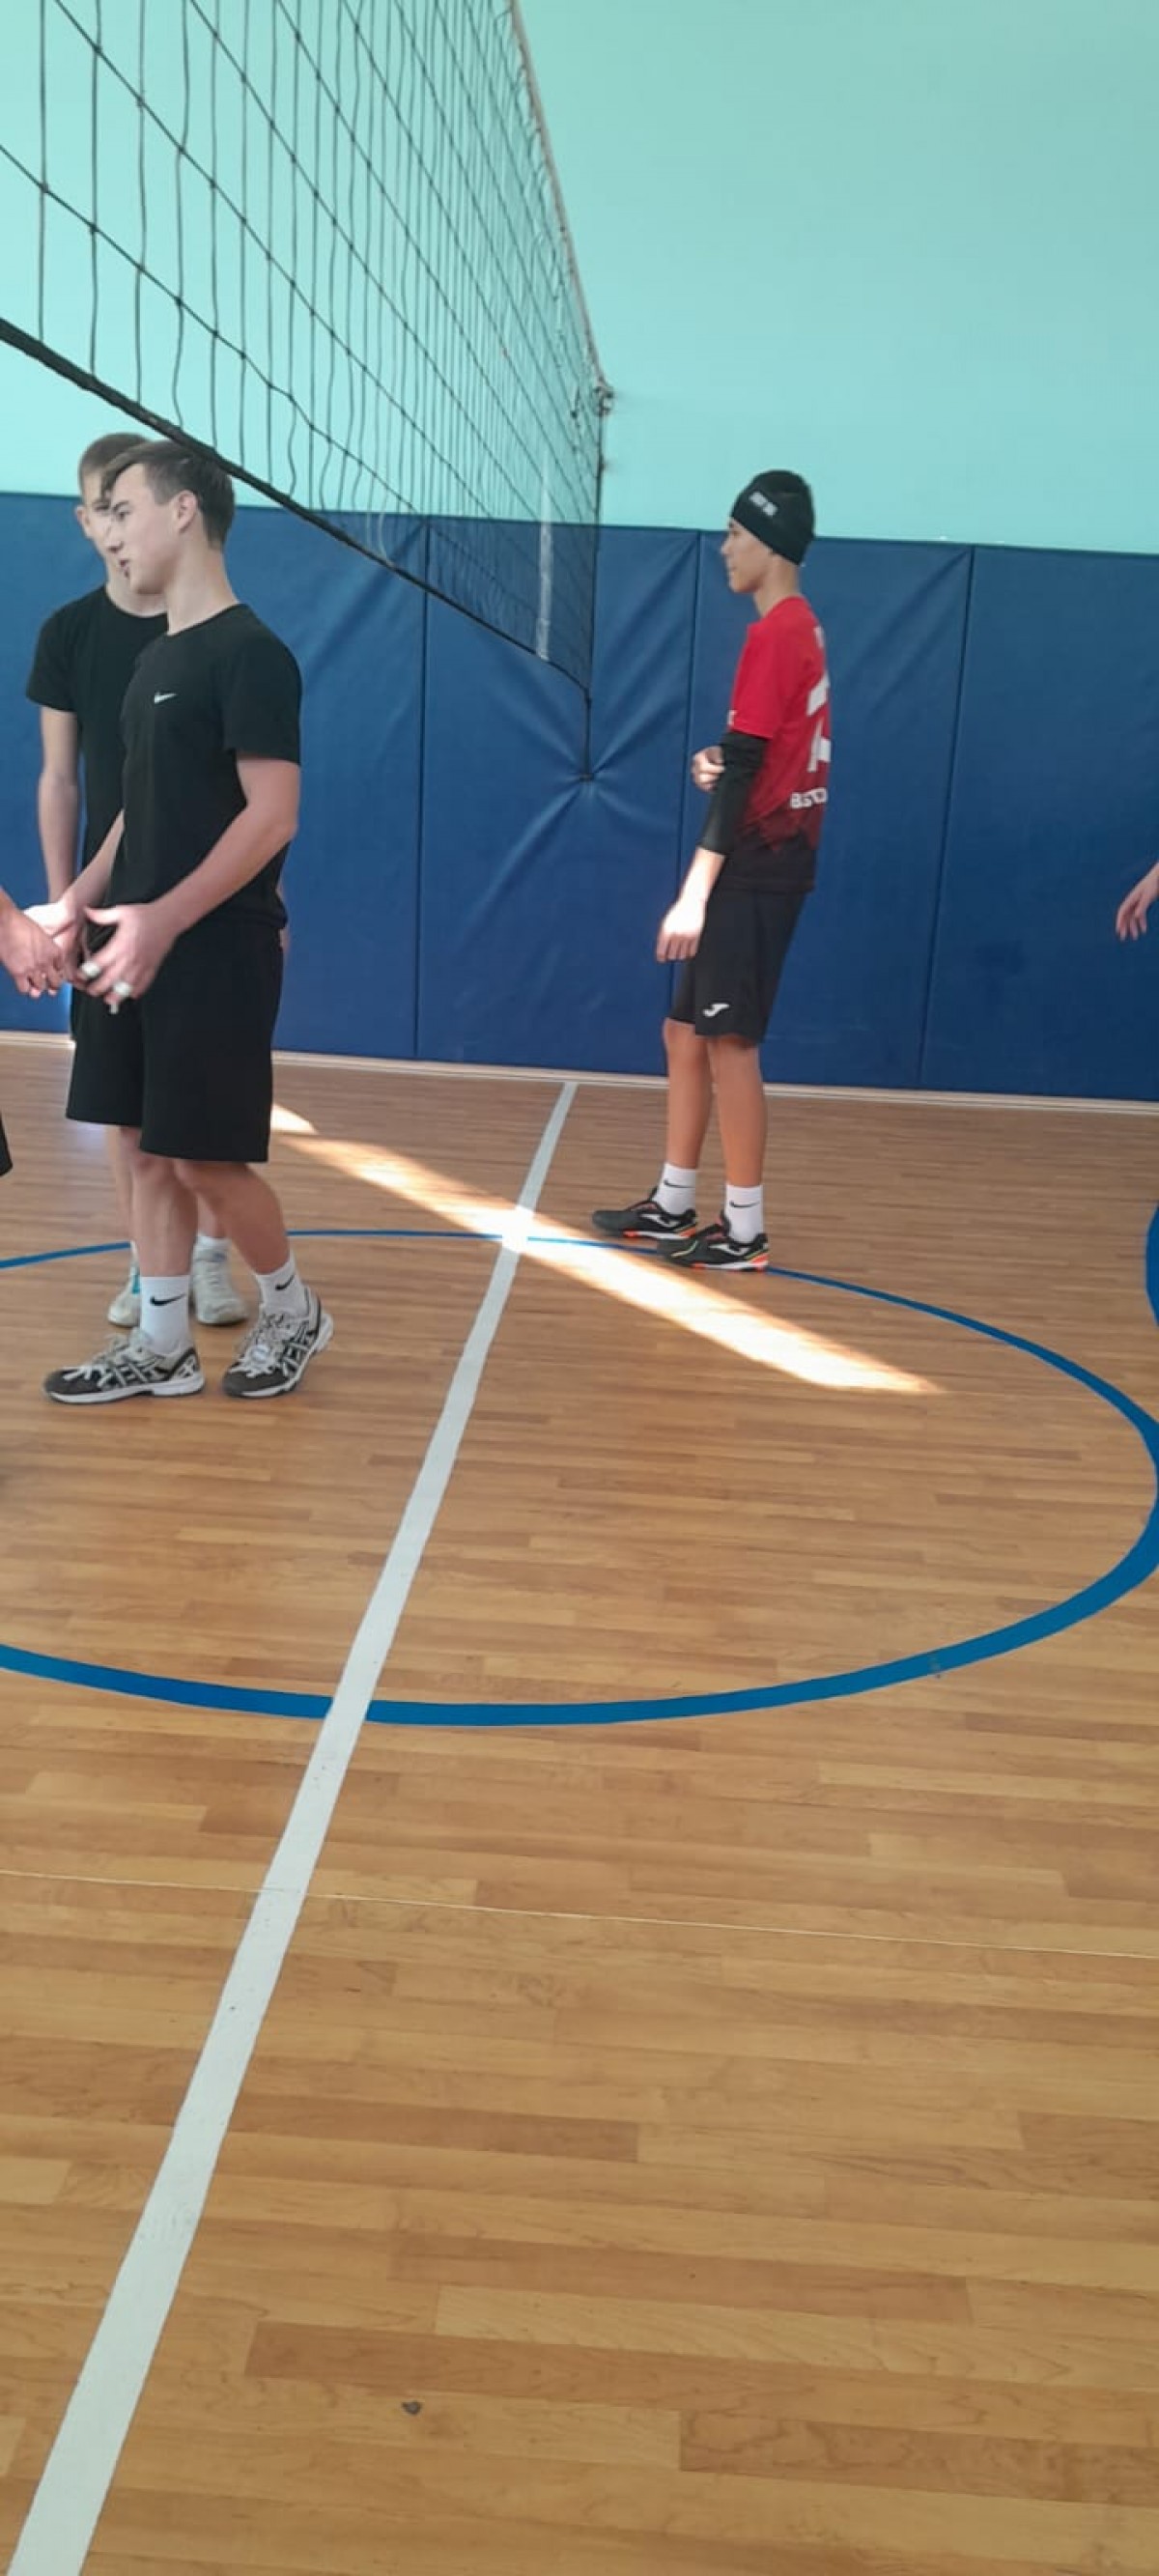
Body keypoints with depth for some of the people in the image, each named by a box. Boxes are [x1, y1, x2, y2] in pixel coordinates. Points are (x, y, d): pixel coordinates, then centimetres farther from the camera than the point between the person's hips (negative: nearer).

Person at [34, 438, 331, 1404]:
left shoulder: (250, 653, -11)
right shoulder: (157, 658, 16)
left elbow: (272, 816, -19)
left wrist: (164, 921, -24)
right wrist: (80, 902, 8)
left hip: (217, 954, -8)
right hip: (141, 947, 8)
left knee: (205, 1158, -3)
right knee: (147, 1148, 9)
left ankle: (293, 1309, 19)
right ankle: (162, 1346, 18)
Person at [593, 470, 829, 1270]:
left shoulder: (774, 634, -15)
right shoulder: (800, 629, 15)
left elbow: (744, 770, -20)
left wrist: (695, 894, -21)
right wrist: (719, 765, -1)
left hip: (755, 873, -10)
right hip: (762, 867, 10)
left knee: (729, 1044, -4)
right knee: (687, 1031, 14)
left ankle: (745, 1231, 4)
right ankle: (673, 1205, 23)